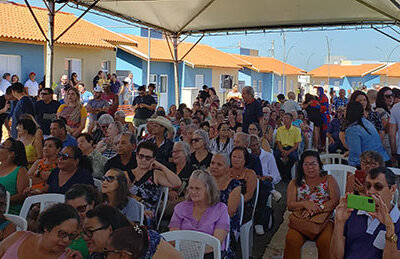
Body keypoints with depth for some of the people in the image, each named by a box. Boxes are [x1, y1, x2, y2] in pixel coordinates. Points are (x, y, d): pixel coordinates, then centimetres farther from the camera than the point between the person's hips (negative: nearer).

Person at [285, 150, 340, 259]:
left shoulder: (329, 180, 12)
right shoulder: (295, 183, 16)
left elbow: (335, 200, -2)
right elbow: (290, 205, 6)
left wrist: (317, 209, -16)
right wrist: (304, 204, -15)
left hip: (324, 220, -1)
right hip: (300, 221, 1)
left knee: (326, 242, -30)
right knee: (291, 240, -28)